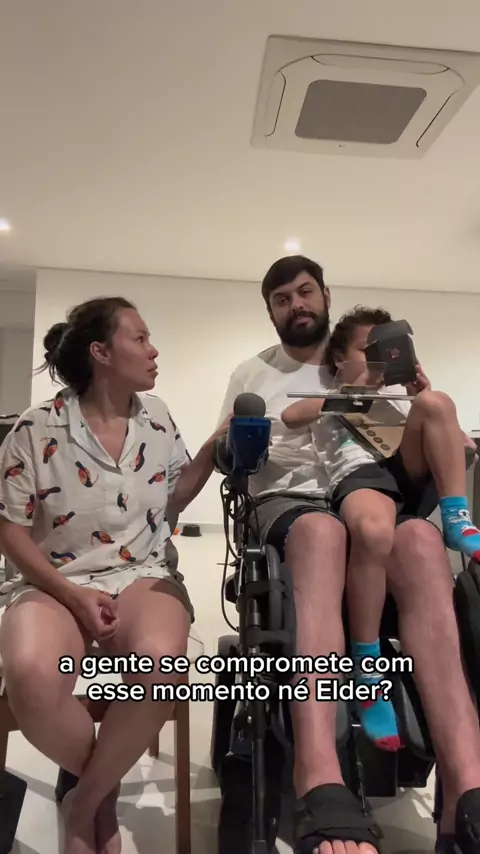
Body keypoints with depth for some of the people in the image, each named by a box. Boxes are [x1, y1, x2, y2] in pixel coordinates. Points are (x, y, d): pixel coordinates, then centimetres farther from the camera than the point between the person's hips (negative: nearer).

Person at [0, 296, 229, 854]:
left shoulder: (156, 416, 6)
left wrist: (213, 449, 1)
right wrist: (73, 596, -14)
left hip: (141, 574, 2)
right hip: (54, 582, -2)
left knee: (159, 664, -33)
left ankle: (85, 801, -3)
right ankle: (105, 791, 1)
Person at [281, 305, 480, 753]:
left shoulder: (401, 394, 33)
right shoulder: (330, 399, 24)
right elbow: (290, 417, -2)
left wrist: (422, 396, 5)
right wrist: (358, 387, 0)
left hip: (412, 474, 4)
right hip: (358, 477, -4)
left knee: (436, 402, -19)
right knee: (374, 532, -39)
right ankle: (368, 672, -28)